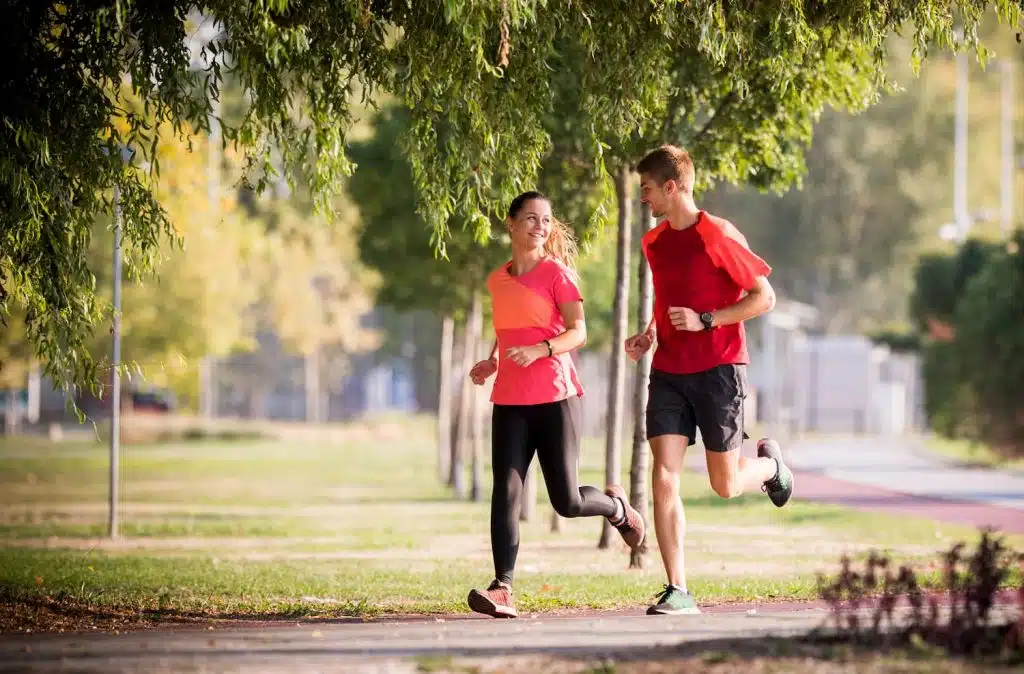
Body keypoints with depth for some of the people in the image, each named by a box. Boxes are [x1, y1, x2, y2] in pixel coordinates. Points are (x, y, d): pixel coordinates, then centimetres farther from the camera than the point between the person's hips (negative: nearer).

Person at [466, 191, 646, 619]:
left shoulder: (556, 272, -3)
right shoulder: (497, 281, 13)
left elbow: (578, 331, -10)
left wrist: (541, 350, -27)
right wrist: (493, 364, 9)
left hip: (555, 398, -4)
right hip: (509, 402, 4)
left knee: (567, 502, -1)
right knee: (505, 492, -11)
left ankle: (615, 506, 33)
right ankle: (502, 590, -17)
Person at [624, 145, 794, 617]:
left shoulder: (719, 236, -11)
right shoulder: (654, 243, 11)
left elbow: (764, 298, -10)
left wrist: (705, 321, -18)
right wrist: (649, 335, 8)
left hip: (718, 369, -5)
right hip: (668, 372, 5)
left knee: (725, 486, 3)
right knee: (663, 479, -10)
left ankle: (769, 462, 38)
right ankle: (677, 592, -8)